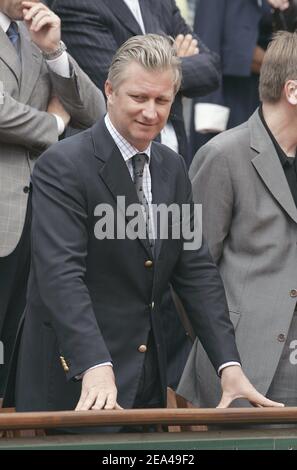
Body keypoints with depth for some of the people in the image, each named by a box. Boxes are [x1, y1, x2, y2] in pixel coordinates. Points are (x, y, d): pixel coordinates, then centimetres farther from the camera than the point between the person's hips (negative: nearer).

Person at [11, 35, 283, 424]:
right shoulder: (63, 166, -13)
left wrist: (229, 365, -4)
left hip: (146, 383, 7)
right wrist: (96, 368, -34)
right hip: (74, 384, -6)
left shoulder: (172, 169, 9)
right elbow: (61, 275, -23)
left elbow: (196, 270, 8)